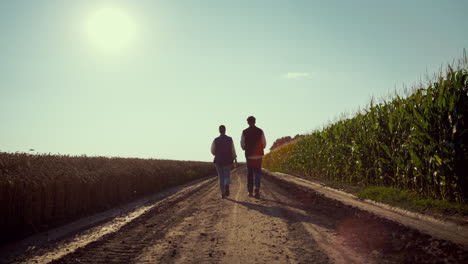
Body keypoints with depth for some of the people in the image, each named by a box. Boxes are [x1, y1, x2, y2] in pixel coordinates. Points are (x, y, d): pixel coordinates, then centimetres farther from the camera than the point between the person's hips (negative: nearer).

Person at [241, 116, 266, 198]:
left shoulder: (244, 132, -4)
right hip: (258, 155, -1)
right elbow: (264, 144, 0)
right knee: (258, 173, 3)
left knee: (249, 173, 13)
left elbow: (242, 144, 0)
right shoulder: (260, 131, -3)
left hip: (249, 155, 1)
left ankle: (250, 191, 15)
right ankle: (257, 189, -16)